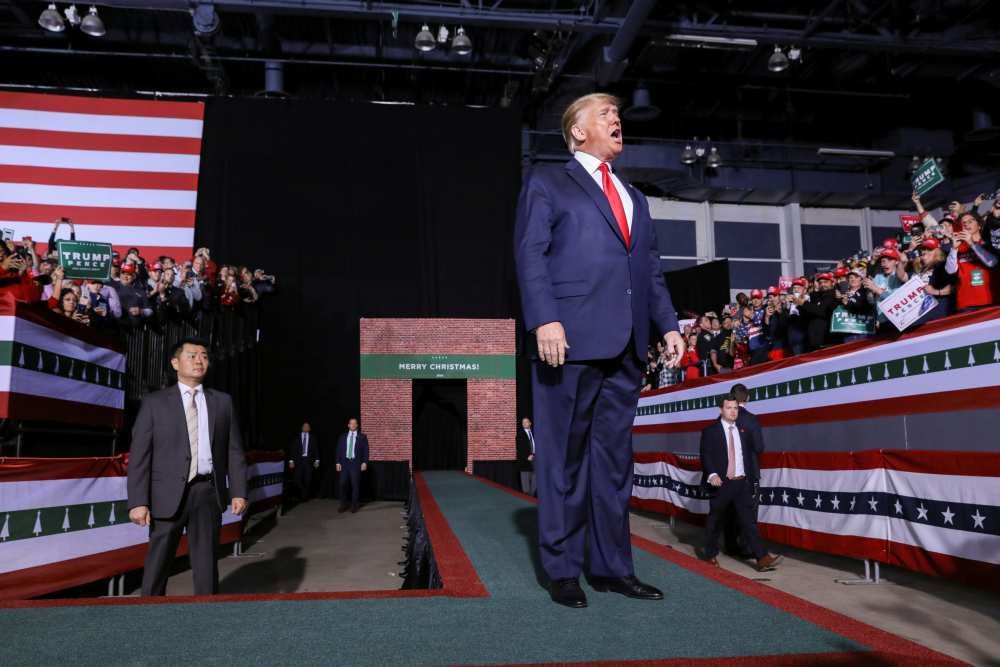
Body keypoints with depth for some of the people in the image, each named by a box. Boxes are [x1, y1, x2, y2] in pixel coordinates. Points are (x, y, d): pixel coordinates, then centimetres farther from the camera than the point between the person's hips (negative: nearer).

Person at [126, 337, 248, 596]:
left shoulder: (222, 401, 10)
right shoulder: (155, 402, 3)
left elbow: (234, 450, 7)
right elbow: (139, 455, -3)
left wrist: (238, 492, -1)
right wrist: (138, 501, -10)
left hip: (208, 492, 2)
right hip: (169, 494, -2)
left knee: (206, 562, 8)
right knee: (157, 562, 6)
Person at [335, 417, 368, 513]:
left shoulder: (362, 437, 5)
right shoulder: (343, 436, 12)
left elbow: (366, 450, 1)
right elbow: (339, 450, 10)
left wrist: (364, 462, -9)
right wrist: (338, 462, 0)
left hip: (356, 463, -2)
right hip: (344, 463, 2)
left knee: (355, 485, -1)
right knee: (343, 484, -1)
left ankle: (354, 506, 7)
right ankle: (343, 505, 9)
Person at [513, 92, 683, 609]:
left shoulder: (634, 198, 26)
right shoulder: (547, 182, 8)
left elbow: (650, 269, 22)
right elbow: (530, 253, -4)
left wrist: (668, 325, 9)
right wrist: (544, 320, -17)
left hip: (625, 344, 6)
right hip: (571, 338, -6)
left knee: (614, 457, 9)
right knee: (565, 458, 0)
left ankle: (612, 566, 17)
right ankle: (562, 570, 10)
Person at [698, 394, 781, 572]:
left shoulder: (744, 430, 11)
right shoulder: (710, 431, -3)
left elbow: (751, 454, 21)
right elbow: (705, 455, -11)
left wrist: (751, 475, 14)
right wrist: (712, 474, -24)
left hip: (742, 483, 3)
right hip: (721, 483, -3)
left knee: (749, 519, -2)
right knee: (715, 520, 8)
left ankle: (762, 559, -6)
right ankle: (710, 554, 23)